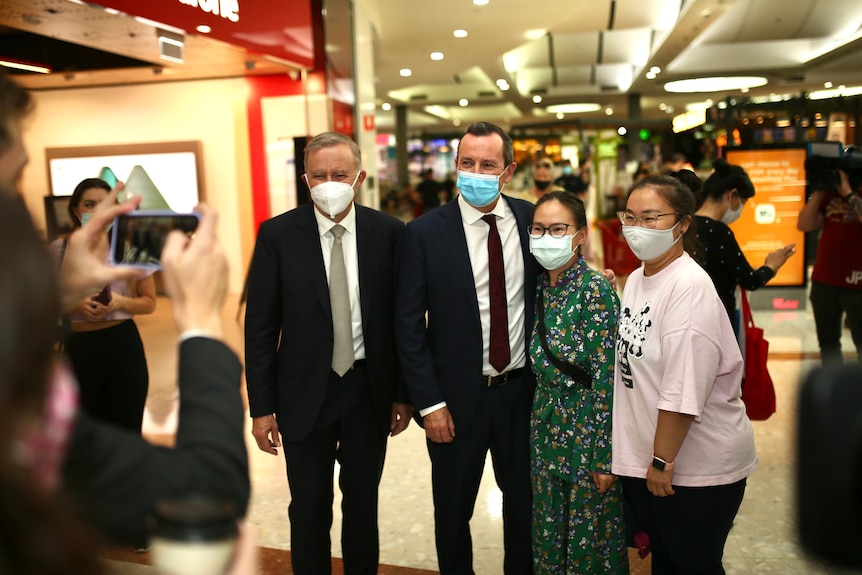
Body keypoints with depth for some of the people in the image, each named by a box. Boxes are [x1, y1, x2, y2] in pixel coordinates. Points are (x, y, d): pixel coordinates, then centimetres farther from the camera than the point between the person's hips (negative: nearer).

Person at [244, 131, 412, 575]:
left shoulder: (388, 233, -6)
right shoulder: (277, 234, -8)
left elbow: (403, 318, 0)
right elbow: (260, 326, -5)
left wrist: (403, 393, 1)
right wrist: (261, 407, -6)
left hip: (370, 390, 1)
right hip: (305, 392, -1)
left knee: (363, 503, 18)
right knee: (309, 509, 13)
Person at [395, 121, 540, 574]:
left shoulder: (531, 220, -2)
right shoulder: (424, 233, -11)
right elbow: (409, 325, -9)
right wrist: (429, 403, -11)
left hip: (523, 388, 3)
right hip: (458, 396, -2)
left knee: (524, 501, 20)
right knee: (453, 509, 15)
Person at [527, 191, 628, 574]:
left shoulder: (596, 290, -16)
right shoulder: (540, 286, 4)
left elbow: (607, 380, -17)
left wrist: (605, 456, -16)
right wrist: (538, 423, 11)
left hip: (588, 429, -6)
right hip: (546, 428, 6)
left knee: (590, 538, 9)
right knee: (548, 534, 17)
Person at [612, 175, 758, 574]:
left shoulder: (690, 286, -21)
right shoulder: (635, 279, 5)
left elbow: (683, 390, -24)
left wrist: (663, 460, -18)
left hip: (696, 466, -7)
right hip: (641, 457, 7)